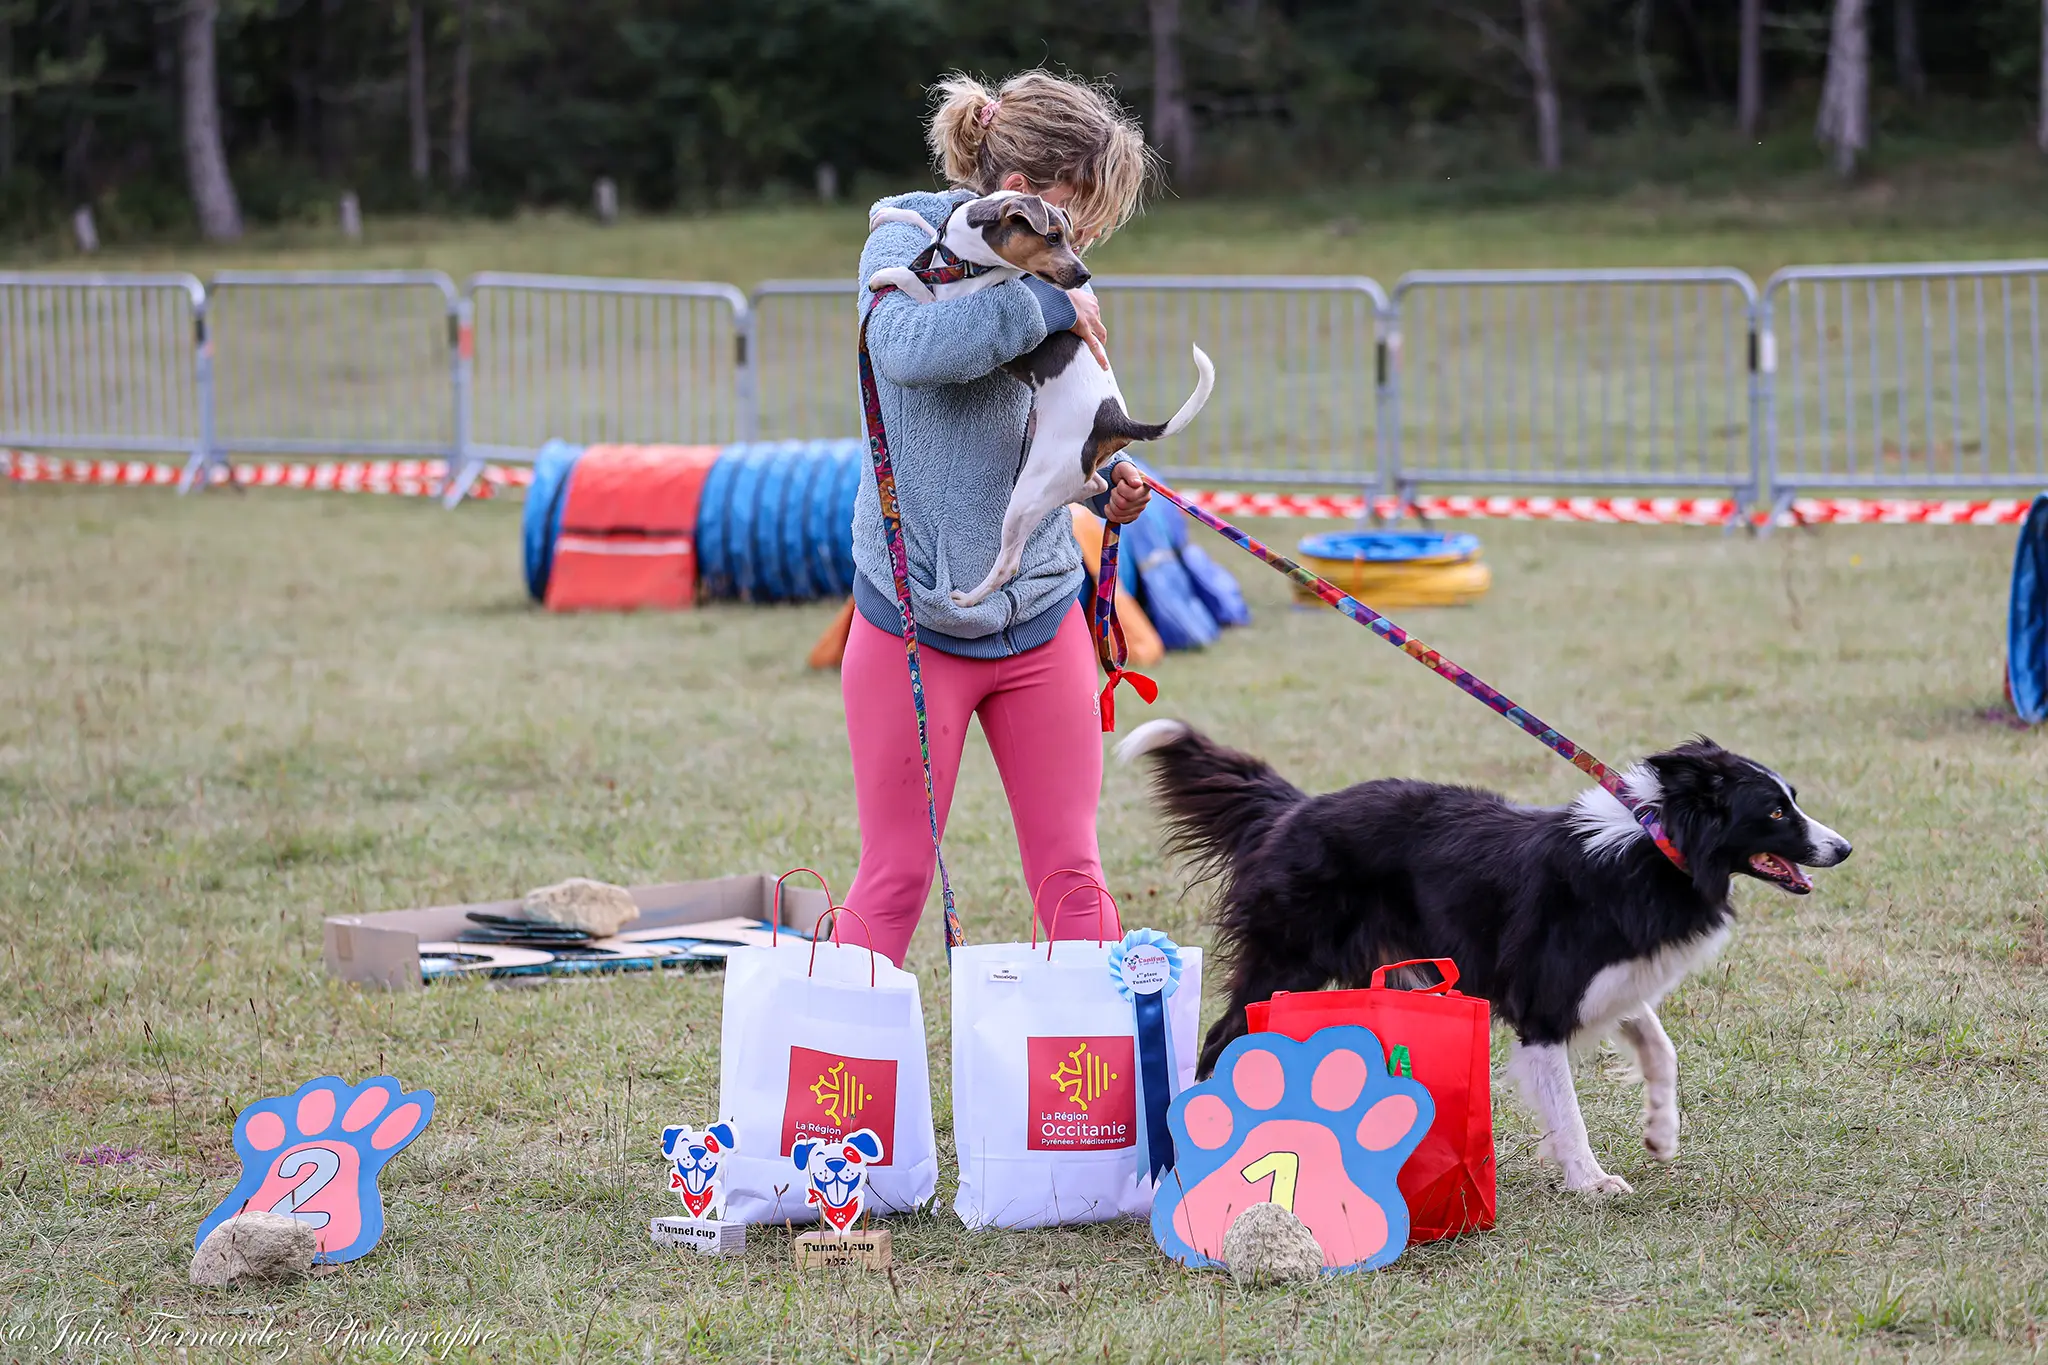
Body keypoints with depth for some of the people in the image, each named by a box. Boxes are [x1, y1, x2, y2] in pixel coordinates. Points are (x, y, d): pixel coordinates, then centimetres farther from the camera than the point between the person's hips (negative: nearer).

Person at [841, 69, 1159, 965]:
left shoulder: (1049, 279, 5)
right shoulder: (906, 243, -11)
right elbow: (905, 346, -35)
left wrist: (1102, 481, 1)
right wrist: (1048, 306, -28)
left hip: (1040, 617, 5)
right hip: (915, 620, -5)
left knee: (1069, 873, 7)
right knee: (895, 877, 2)